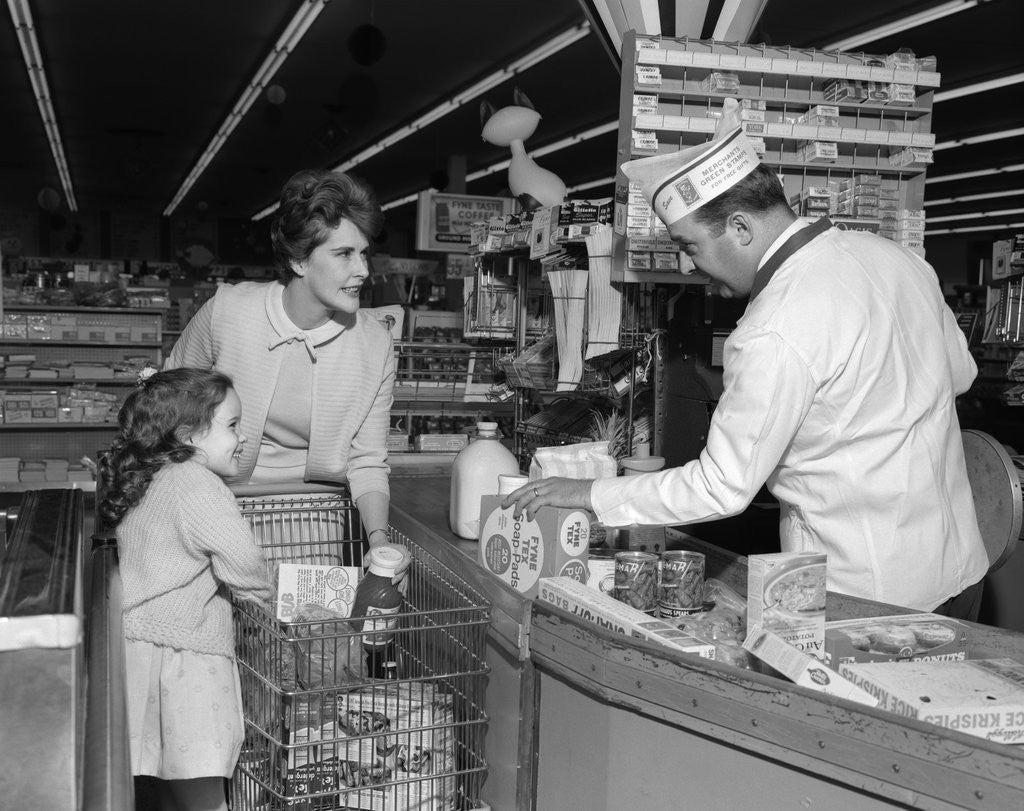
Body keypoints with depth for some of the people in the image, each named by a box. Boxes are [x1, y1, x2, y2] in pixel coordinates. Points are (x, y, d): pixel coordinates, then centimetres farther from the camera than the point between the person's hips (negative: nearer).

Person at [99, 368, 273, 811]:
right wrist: (264, 594, 0)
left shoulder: (150, 478, 14)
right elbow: (242, 561, -18)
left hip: (143, 638, 9)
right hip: (179, 653, -9)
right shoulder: (197, 484, -15)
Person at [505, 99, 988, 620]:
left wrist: (589, 494, -11)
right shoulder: (892, 255, 0)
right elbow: (959, 370, 15)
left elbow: (721, 489, -20)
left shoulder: (774, 337, -25)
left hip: (865, 595, -8)